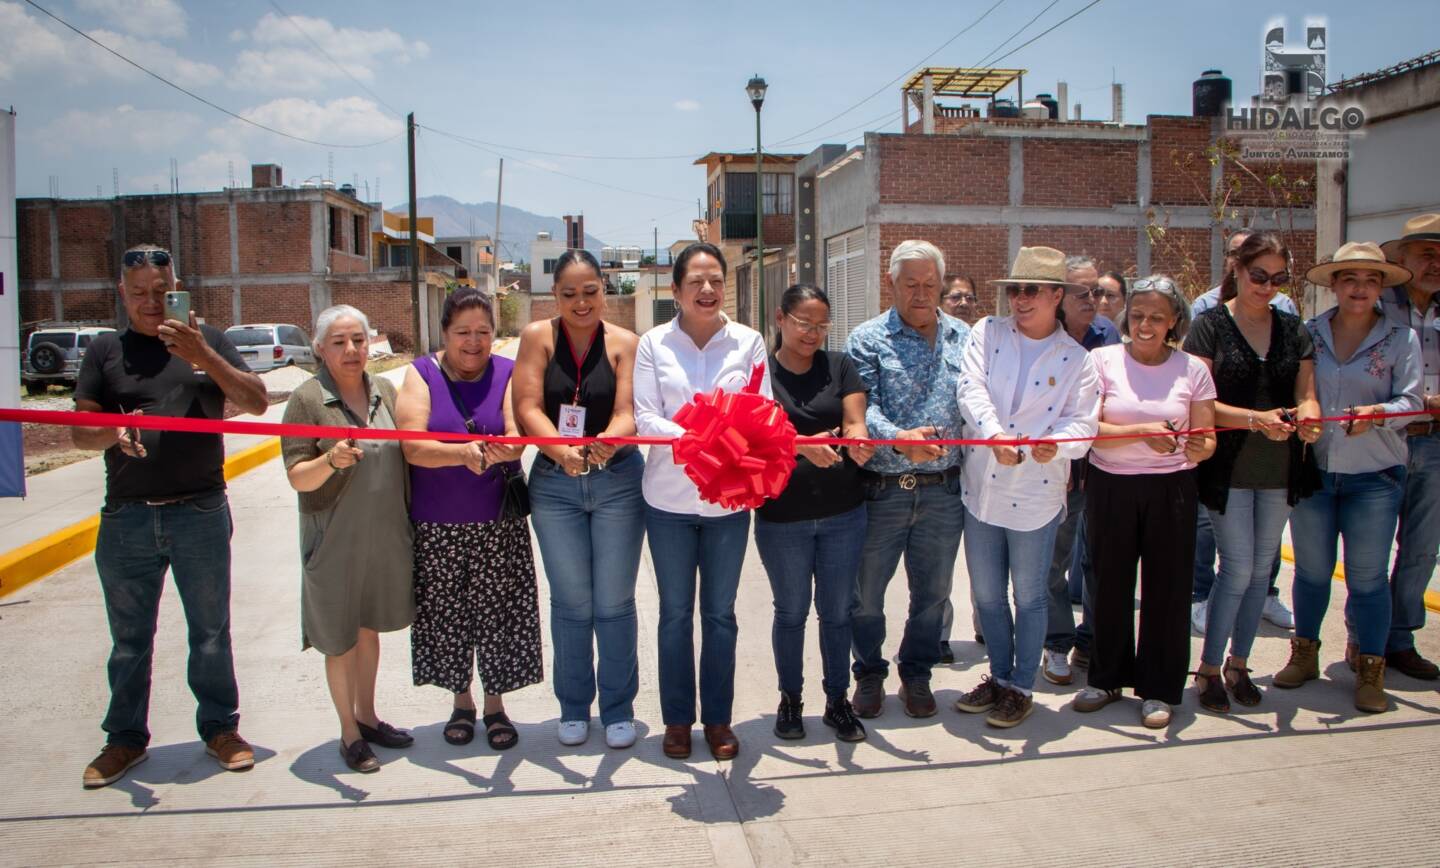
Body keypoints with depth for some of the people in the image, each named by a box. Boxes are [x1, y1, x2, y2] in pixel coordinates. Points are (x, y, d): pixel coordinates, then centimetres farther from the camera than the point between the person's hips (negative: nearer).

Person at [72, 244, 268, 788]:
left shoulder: (207, 341, 5)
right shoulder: (105, 351, 8)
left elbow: (255, 403, -6)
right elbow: (80, 431, 3)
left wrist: (204, 357, -19)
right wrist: (112, 432, -20)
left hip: (201, 514, -1)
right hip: (126, 518, 1)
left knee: (210, 632, 8)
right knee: (129, 638, 12)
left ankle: (220, 728, 22)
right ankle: (125, 738, 26)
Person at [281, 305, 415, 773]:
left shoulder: (385, 390, 4)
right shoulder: (307, 400, -11)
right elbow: (297, 477, -13)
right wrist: (330, 461, -31)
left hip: (385, 536, 5)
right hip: (336, 541, -5)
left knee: (370, 629, 19)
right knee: (342, 640, 7)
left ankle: (367, 716, 35)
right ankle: (349, 733, 23)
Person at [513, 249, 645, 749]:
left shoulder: (624, 343, -4)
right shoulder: (538, 337, -3)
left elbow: (628, 414, -14)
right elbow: (528, 408, -12)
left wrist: (607, 441, -37)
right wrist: (563, 451, -30)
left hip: (617, 480, -1)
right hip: (554, 484, 1)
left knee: (614, 602, 6)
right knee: (570, 602, 10)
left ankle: (619, 709, 22)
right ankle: (574, 708, 27)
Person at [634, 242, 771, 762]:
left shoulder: (748, 342, -1)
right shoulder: (654, 344, -1)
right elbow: (644, 417, -7)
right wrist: (689, 438, -26)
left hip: (729, 499, 0)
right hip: (669, 497, 0)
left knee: (720, 613, 11)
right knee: (675, 612, 12)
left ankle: (718, 718, 26)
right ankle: (677, 718, 26)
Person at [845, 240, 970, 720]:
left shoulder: (963, 337, 9)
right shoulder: (867, 340, -1)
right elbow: (862, 408, -12)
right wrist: (897, 438, -30)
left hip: (943, 491, 3)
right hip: (881, 489, -2)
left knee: (933, 591, 14)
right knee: (866, 592, 9)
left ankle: (916, 674, 34)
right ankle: (869, 674, 30)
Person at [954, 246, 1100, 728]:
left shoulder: (1076, 359, 0)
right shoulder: (988, 333, 3)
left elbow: (1083, 423, -8)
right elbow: (971, 390, -11)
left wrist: (1055, 443, -31)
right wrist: (994, 435, -29)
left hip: (1035, 495, -2)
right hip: (981, 489, 2)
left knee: (1029, 597, 10)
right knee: (987, 594, 14)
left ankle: (1022, 688, 26)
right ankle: (999, 677, 34)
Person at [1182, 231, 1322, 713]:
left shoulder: (1293, 329, 7)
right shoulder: (1210, 326, -6)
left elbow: (1305, 394, 3)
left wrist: (1307, 416, -20)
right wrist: (1256, 418, -26)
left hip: (1280, 468, 5)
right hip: (1230, 468, -5)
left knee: (1261, 569, 11)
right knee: (1238, 568, -6)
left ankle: (1238, 664, 26)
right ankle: (1209, 668, 10)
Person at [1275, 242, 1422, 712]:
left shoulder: (1401, 339, 0)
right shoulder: (1308, 333, 3)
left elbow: (1409, 400, -5)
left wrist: (1375, 414, -25)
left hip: (1374, 476, -1)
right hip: (1312, 469, 1)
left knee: (1368, 576, 3)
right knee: (1311, 570, 12)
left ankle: (1370, 671, 17)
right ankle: (1304, 655, 28)